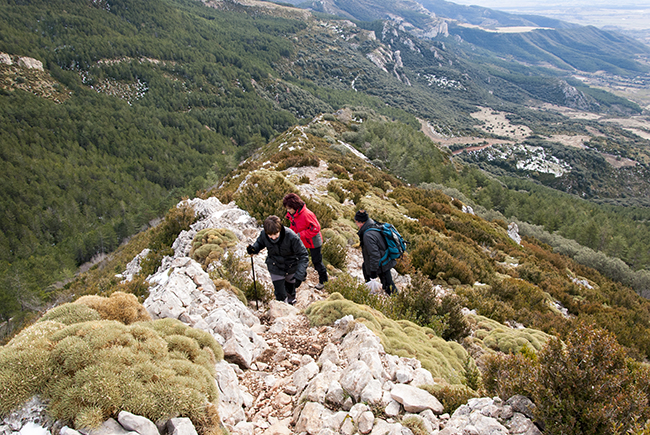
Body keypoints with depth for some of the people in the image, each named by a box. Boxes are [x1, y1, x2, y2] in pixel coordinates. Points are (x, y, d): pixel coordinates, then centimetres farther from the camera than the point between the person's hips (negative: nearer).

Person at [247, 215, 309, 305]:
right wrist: (254, 248, -23)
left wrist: (299, 275, -40)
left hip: (291, 268, 0)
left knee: (290, 291, 24)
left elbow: (303, 256, -29)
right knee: (280, 296, 1)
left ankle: (291, 302, 58)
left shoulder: (291, 236, -34)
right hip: (276, 269, 1)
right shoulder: (263, 234, -24)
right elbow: (260, 243, 1)